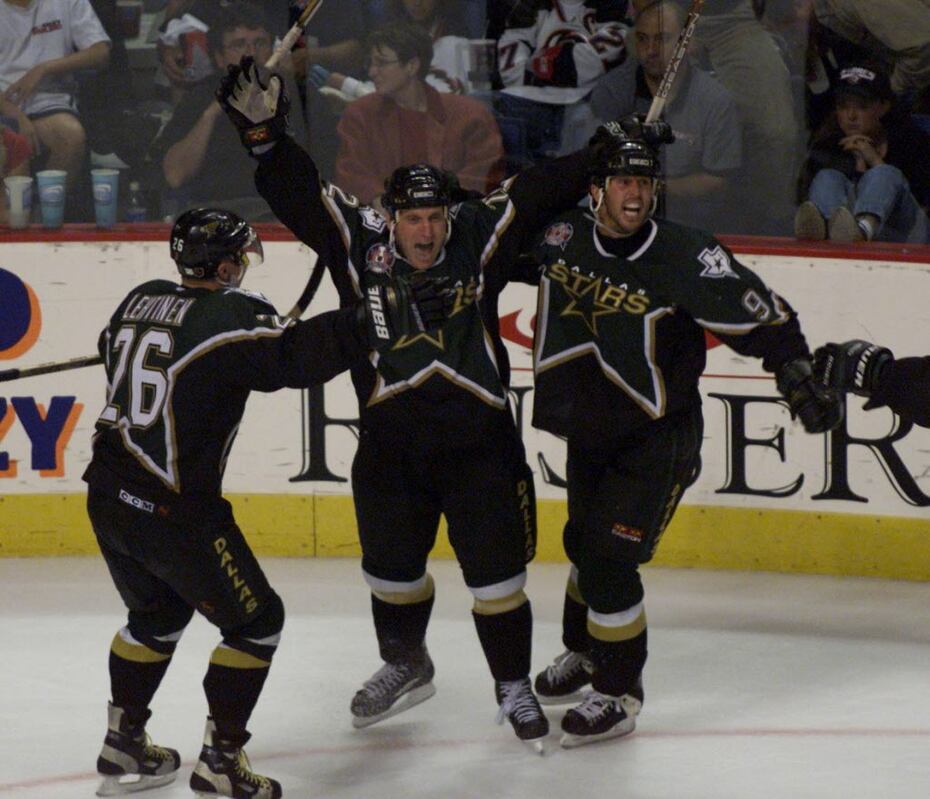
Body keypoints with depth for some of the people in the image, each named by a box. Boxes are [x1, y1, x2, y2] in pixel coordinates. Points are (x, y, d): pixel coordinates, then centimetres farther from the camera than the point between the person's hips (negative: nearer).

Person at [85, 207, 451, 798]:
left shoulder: (139, 301, 7)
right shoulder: (229, 316, -15)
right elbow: (298, 354, -27)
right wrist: (382, 318, -29)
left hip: (108, 499, 8)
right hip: (173, 511, -8)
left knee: (157, 612, 29)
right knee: (255, 620, 7)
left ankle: (123, 747, 33)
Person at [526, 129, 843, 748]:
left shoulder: (687, 258, -21)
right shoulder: (565, 238, -6)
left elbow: (761, 314, -17)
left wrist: (796, 373, -25)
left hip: (657, 437, -6)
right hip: (590, 428, 6)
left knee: (611, 559, -12)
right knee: (584, 544, 23)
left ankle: (619, 695, 4)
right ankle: (582, 652, 49)